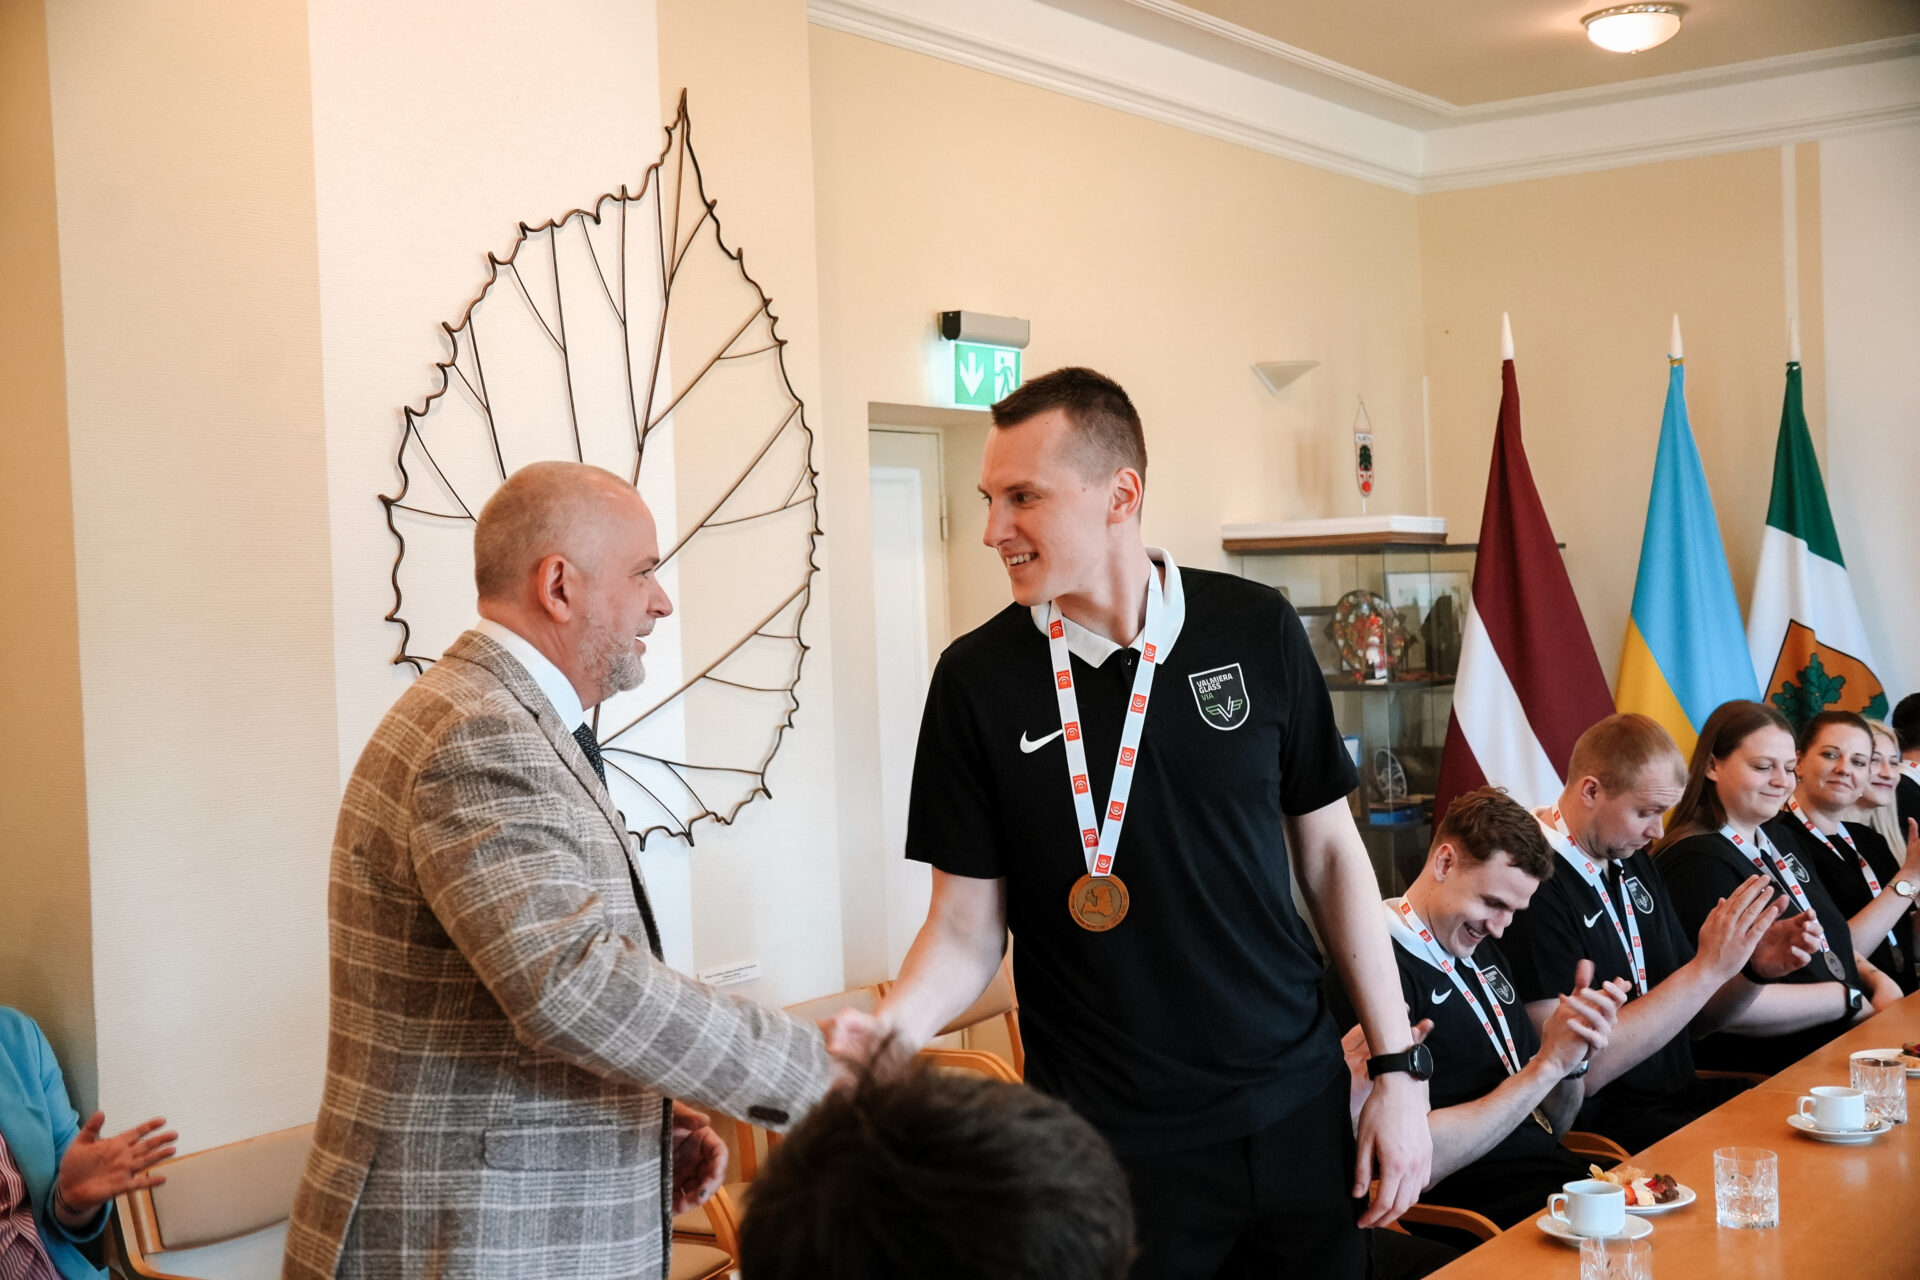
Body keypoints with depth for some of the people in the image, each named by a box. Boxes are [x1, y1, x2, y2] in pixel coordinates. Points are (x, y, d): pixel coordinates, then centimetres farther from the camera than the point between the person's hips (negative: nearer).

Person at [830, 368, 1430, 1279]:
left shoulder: (1256, 631, -3)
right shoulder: (978, 678, -7)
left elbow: (1329, 850, 4)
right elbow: (968, 924, -3)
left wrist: (1398, 1066, 3)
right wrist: (895, 1024, -23)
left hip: (1296, 1111, 2)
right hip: (1110, 1142, -2)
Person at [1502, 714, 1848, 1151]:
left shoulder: (1632, 862, 12)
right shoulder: (1534, 886, -17)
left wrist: (1755, 968, -3)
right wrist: (1708, 968, -21)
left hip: (1684, 1095, 9)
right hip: (1606, 1126, -8)